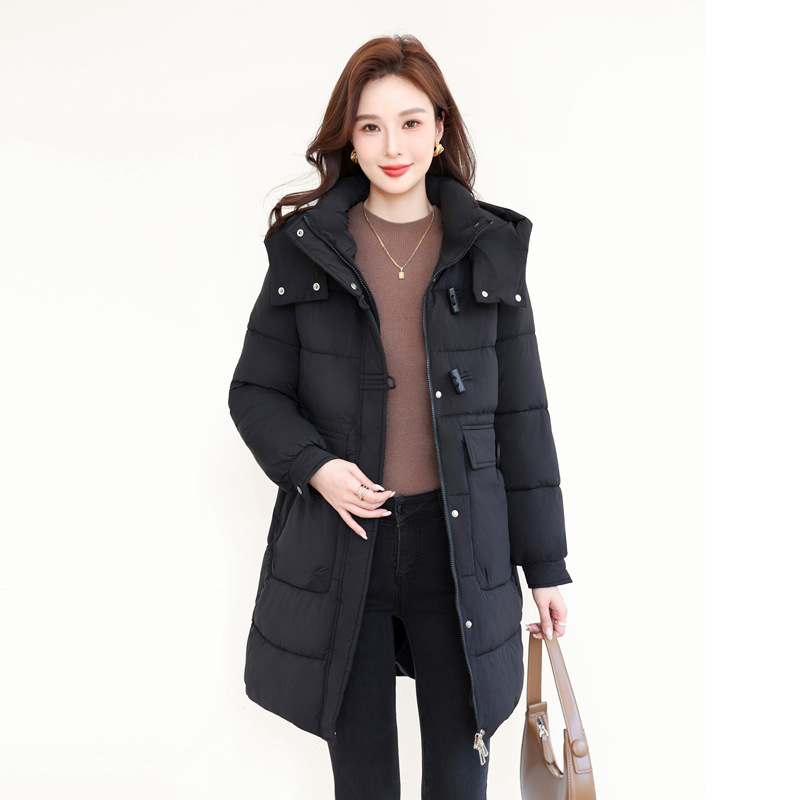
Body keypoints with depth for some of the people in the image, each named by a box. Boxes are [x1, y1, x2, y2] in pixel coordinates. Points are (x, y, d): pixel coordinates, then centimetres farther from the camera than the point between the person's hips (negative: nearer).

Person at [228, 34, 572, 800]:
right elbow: (254, 392, 5)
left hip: (461, 541, 0)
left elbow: (521, 415, 3)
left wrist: (546, 562, 3)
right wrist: (312, 464, -15)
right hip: (340, 542, 0)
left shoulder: (489, 251, 2)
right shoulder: (305, 249, 1)